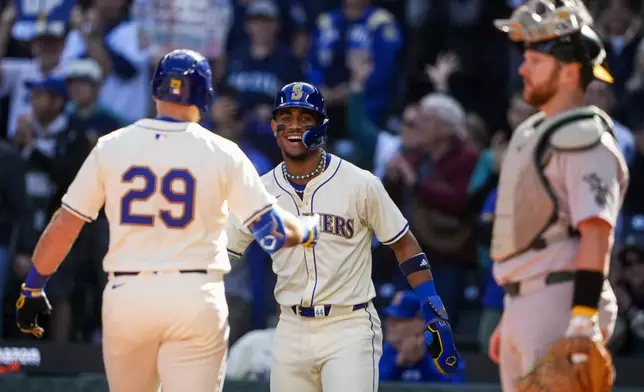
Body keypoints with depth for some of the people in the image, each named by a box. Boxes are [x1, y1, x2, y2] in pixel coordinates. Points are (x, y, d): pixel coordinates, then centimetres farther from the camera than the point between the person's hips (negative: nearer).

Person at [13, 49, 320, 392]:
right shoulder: (222, 154, -1)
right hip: (196, 299, -2)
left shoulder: (110, 147, 3)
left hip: (126, 296, 2)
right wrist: (308, 229, 21)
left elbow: (63, 226, 4)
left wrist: (32, 287, 15)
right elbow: (273, 232, -1)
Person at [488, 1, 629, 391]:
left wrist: (582, 321, -26)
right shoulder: (531, 133, 20)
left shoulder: (586, 139, -11)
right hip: (522, 308, 10)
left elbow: (596, 236, -19)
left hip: (561, 304, -10)